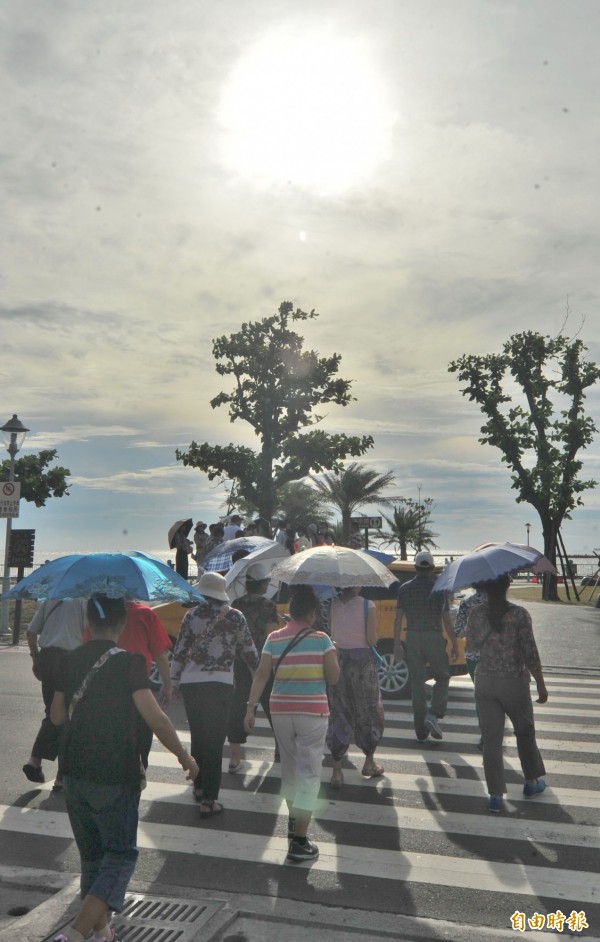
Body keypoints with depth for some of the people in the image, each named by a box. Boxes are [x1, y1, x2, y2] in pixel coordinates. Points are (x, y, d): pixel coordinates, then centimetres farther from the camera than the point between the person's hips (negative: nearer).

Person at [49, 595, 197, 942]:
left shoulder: (71, 661, 1)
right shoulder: (128, 662, -16)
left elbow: (57, 716, 12)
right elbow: (156, 719, -20)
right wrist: (185, 757, -8)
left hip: (76, 774, 6)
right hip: (115, 778, -6)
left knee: (92, 856, 20)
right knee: (121, 856, 6)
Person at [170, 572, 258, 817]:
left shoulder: (191, 616, -1)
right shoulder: (236, 617, 0)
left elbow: (179, 652, 1)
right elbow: (249, 652, 6)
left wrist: (173, 681, 11)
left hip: (191, 683, 1)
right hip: (221, 684, -1)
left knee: (197, 736, 18)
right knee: (215, 741, 4)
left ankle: (199, 787, 33)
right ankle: (209, 800, 2)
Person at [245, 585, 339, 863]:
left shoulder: (274, 639, 0)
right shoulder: (321, 639, -8)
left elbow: (261, 676, -4)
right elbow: (333, 678, -5)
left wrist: (251, 707, 0)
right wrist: (333, 654, 10)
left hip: (280, 711, 4)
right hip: (312, 713, -4)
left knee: (289, 766, 23)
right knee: (309, 772, 3)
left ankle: (294, 818, 41)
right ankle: (299, 842, 3)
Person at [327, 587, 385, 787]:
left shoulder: (332, 605, -3)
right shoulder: (367, 606, -12)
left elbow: (329, 635, -3)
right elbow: (372, 640, -12)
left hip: (337, 661, 3)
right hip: (361, 661, -2)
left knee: (338, 715, 11)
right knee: (370, 712, 18)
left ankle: (337, 771, 11)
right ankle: (369, 763, 31)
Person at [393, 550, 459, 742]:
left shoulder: (404, 589, 3)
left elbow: (398, 618, 2)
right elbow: (446, 618, -7)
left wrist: (396, 643, 8)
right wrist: (454, 643, 0)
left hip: (413, 639, 2)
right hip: (434, 638, -2)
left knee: (417, 683, 8)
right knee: (442, 678, 16)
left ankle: (421, 731, 12)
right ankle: (434, 714, -4)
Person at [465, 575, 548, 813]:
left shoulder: (476, 614, -5)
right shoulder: (519, 614, -15)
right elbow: (530, 654, -13)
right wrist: (541, 686, -2)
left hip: (484, 683, 2)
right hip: (515, 683, -2)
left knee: (491, 739, 9)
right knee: (525, 732, 22)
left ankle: (496, 795, 12)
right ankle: (531, 782, 37)